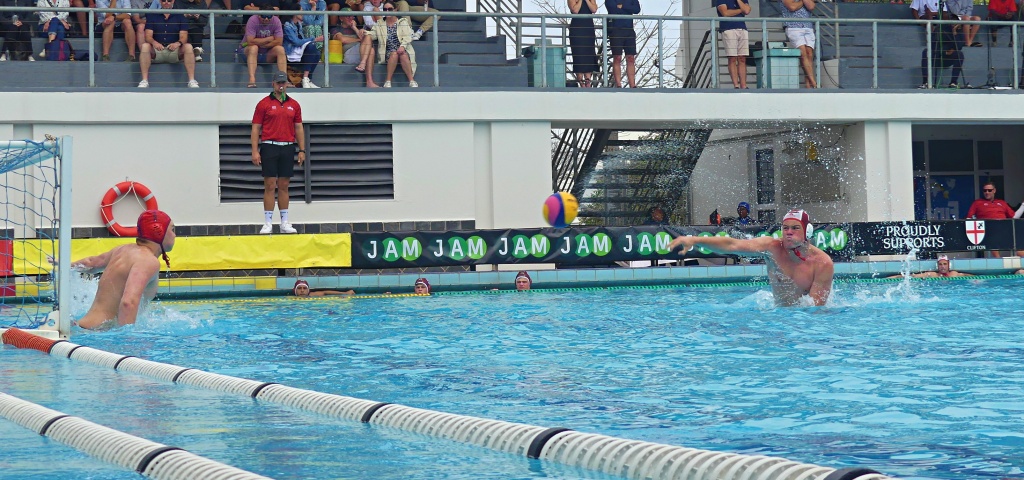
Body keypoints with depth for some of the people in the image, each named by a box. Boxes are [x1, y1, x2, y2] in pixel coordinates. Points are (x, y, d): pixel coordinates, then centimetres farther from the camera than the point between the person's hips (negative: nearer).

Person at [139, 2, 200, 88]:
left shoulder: (180, 17, 12)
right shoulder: (152, 16, 12)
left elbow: (183, 37, 0)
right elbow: (148, 36, 1)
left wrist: (178, 43, -24)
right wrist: (154, 42, -24)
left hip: (175, 52, 0)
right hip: (157, 51, 0)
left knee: (188, 47, -29)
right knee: (145, 46, -31)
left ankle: (192, 81, -34)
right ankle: (144, 81, -35)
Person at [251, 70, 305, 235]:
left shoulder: (294, 105, 11)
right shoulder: (264, 104, 2)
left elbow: (299, 128, 13)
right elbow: (256, 128, 0)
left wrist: (302, 150, 6)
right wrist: (255, 151, -8)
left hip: (288, 148, 3)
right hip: (269, 147, -3)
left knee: (284, 186, 6)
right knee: (270, 185, -4)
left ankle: (285, 223, 10)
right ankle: (268, 223, -1)